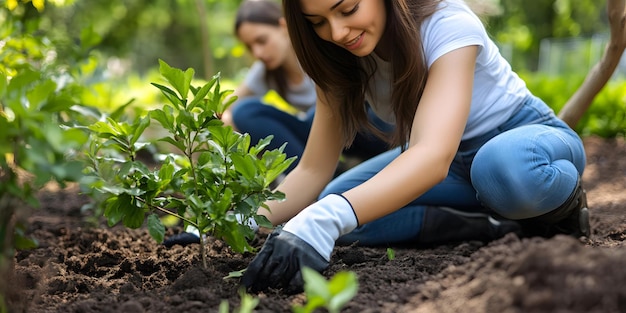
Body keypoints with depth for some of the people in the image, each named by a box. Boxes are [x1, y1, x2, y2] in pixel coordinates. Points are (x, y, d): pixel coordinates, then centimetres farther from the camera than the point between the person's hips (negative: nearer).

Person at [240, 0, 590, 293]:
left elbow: (436, 156, -45)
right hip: (456, 164, 6)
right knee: (338, 203, -21)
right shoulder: (339, 60, -11)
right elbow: (313, 170, -13)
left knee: (504, 166, -43)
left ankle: (563, 203, -10)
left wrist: (326, 221, -60)